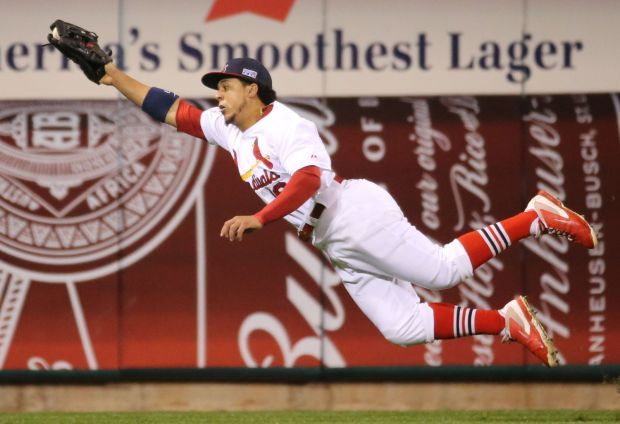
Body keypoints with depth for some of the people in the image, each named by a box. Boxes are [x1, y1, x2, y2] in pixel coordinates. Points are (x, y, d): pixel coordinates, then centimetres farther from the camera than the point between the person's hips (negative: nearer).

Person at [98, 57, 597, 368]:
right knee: (403, 326, -3)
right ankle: (506, 322, 3)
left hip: (355, 213, -8)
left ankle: (537, 218, -2)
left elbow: (309, 179, -25)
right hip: (335, 248, 8)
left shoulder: (284, 126, -9)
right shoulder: (226, 129, 17)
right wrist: (113, 75, 9)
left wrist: (259, 218, -33)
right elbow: (167, 108, 17)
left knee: (446, 268, -17)